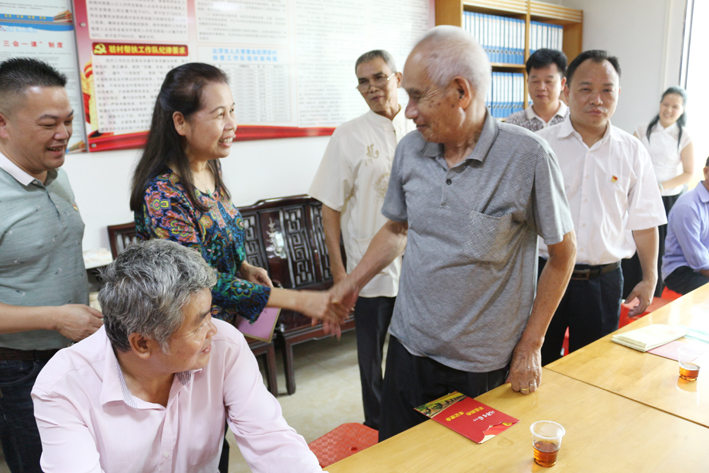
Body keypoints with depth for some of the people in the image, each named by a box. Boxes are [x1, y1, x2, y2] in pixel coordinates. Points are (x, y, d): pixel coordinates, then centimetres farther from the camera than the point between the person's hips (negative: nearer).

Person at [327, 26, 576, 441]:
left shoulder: (528, 156, -16)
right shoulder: (410, 150, -2)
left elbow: (563, 251, -7)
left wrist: (531, 346, -5)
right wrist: (353, 282, 3)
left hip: (488, 364, -3)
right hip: (410, 347, 4)